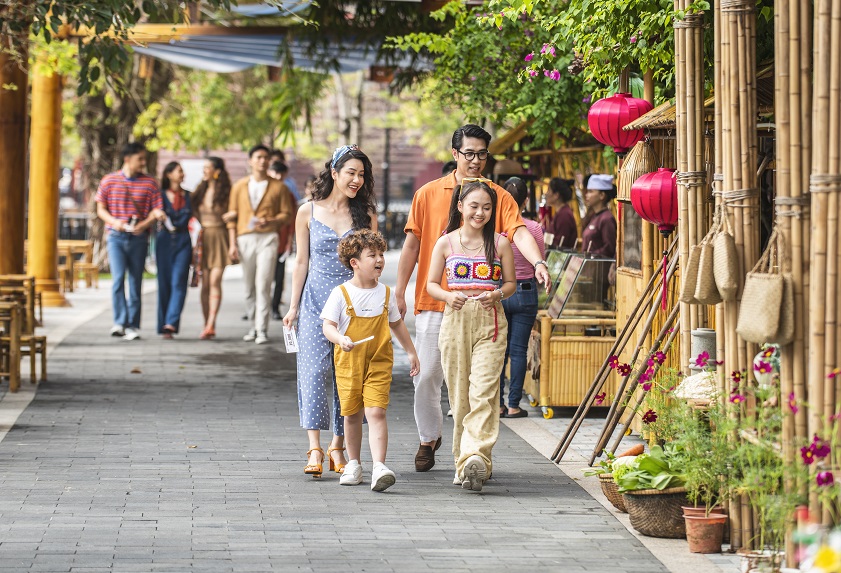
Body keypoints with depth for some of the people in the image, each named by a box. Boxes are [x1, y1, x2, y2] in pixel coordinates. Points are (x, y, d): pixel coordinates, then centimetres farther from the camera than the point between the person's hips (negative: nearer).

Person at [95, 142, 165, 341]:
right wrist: (114, 221, -13)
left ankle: (133, 326, 8)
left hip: (139, 238, 1)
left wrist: (143, 225, -16)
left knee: (135, 281, 4)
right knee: (118, 278, -13)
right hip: (116, 237, -1)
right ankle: (120, 322, -12)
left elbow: (156, 211, 3)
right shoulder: (109, 181, 3)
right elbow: (101, 209, 6)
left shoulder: (149, 183, 4)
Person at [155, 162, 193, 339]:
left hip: (182, 241, 1)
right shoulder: (161, 195, 9)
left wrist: (173, 225, -2)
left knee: (178, 281, -14)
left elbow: (187, 215, 7)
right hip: (164, 241, -1)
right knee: (164, 283, -3)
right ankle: (165, 327, 1)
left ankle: (171, 322, -23)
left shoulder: (187, 195, 15)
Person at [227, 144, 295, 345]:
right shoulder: (239, 187, 12)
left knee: (263, 283, -12)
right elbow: (232, 217, 11)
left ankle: (262, 330, -12)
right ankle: (254, 324, 17)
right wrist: (232, 244, 3)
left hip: (268, 239, -3)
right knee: (249, 285, 5)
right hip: (245, 238, 3)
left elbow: (287, 213, 5)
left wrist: (270, 221, -14)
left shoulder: (278, 187, 7)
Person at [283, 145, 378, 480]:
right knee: (315, 368, -11)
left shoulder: (366, 214, 7)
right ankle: (315, 449, -16)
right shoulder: (309, 213, 4)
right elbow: (302, 262, 8)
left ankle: (338, 445, 11)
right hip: (317, 300, -1)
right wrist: (293, 307, 4)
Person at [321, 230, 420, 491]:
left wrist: (411, 352, 24)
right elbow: (328, 325, -9)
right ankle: (354, 464, 27)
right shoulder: (341, 293, -6)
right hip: (349, 362, -1)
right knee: (352, 415, 10)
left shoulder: (385, 293, 6)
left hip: (379, 363, 1)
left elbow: (396, 323, 20)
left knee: (376, 412, -13)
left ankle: (379, 467, -23)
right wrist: (340, 339, -30)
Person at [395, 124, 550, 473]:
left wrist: (538, 263, -32)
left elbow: (519, 233, -13)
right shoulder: (428, 194, 6)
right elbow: (412, 245, 8)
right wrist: (399, 292, 5)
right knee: (426, 376, 2)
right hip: (434, 300, 1)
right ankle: (429, 438, 23)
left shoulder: (499, 197, 3)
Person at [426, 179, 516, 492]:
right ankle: (464, 461, 12)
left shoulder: (499, 243, 5)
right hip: (455, 320, 2)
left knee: (483, 392, -15)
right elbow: (431, 284, 10)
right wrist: (448, 296, -10)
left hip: (490, 321, -2)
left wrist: (497, 294, -11)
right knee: (459, 394, 3)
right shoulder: (446, 243, 7)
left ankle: (476, 458, -26)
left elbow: (511, 282, 11)